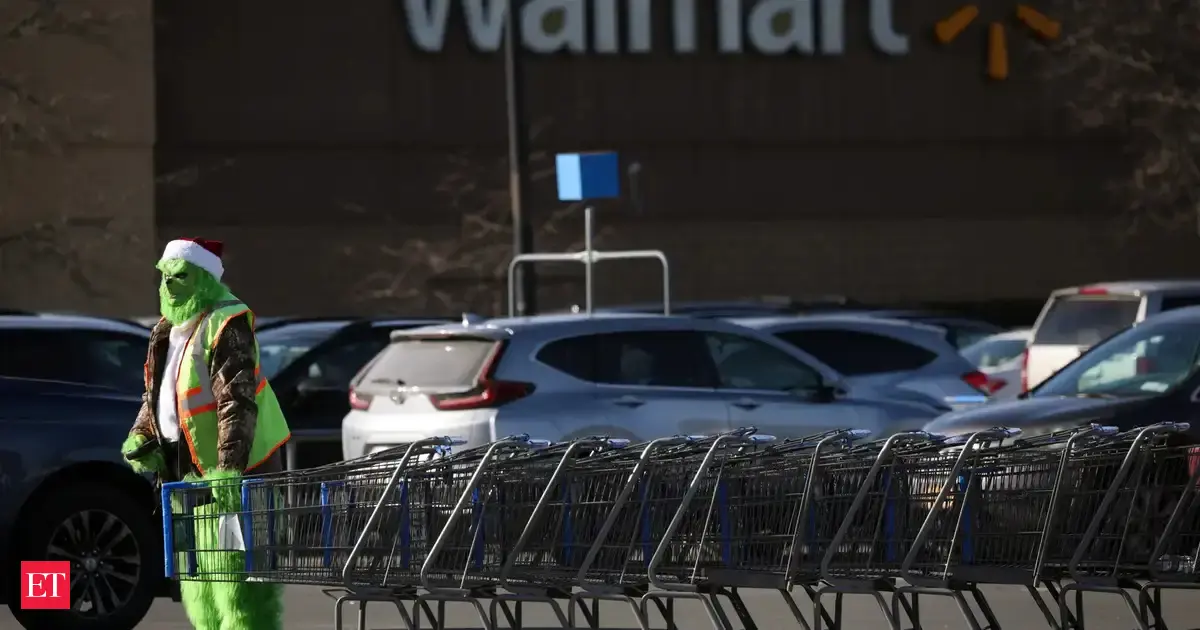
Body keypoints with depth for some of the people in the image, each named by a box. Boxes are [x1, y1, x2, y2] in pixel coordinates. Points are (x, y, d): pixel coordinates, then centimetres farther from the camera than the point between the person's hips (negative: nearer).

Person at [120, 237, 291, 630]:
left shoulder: (226, 325, -15)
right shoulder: (166, 332, 13)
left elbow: (237, 401, -24)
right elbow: (154, 396, 25)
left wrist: (228, 468, -34)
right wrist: (140, 439, 6)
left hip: (231, 476, -9)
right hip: (187, 474, 9)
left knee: (238, 585, -12)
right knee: (199, 589, 15)